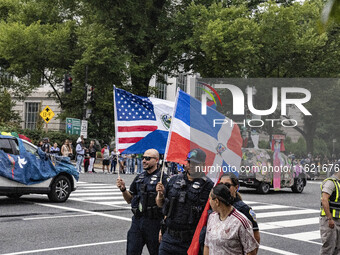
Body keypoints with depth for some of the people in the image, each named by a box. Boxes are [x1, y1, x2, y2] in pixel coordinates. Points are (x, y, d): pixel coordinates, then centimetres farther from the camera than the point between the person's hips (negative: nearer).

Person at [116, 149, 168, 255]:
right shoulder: (139, 177, 12)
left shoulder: (163, 178, -8)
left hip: (154, 222, -5)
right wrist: (123, 189, 0)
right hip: (137, 220, 5)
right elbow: (129, 200, 16)